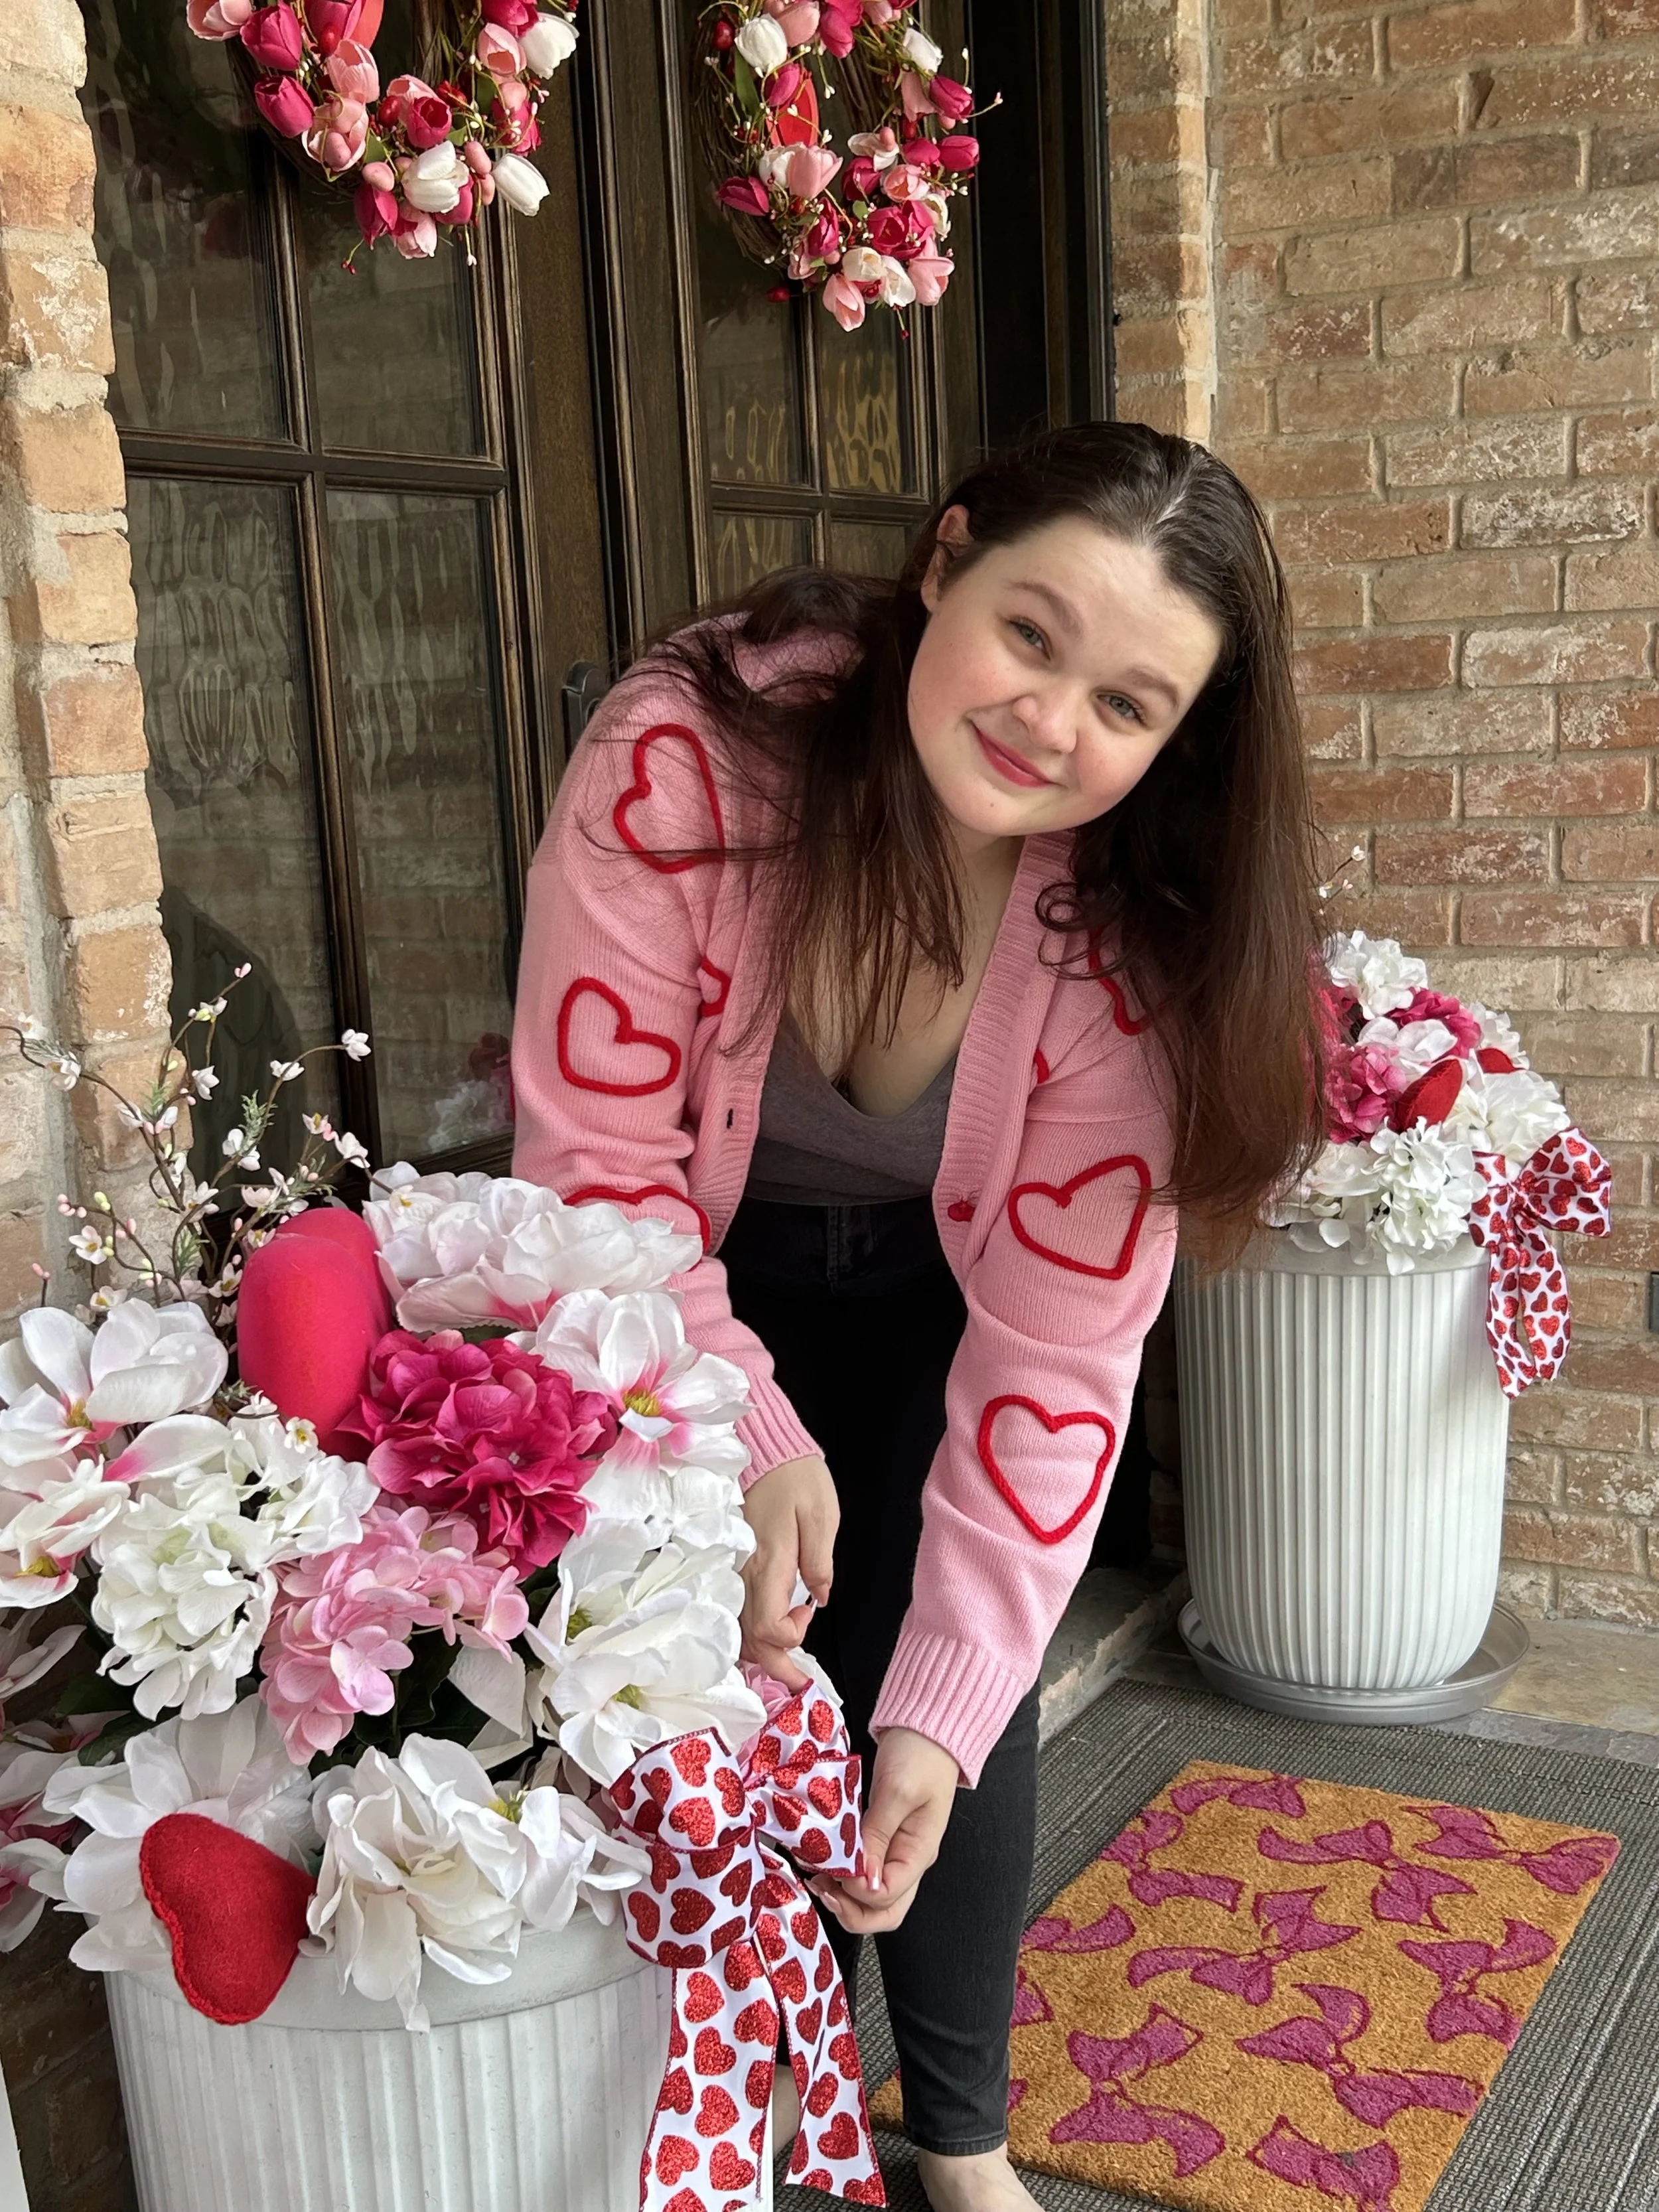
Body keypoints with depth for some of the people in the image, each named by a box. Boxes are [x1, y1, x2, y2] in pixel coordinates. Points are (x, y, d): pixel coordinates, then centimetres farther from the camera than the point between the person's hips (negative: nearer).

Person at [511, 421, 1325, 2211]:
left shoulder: (1131, 938, -28)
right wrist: (749, 1439, -34)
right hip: (703, 1273, 0)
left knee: (950, 1682, -4)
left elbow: (1055, 1351, -24)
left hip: (928, 1285, 1)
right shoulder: (688, 754, -34)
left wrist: (942, 1711, -28)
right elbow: (596, 1160, -24)